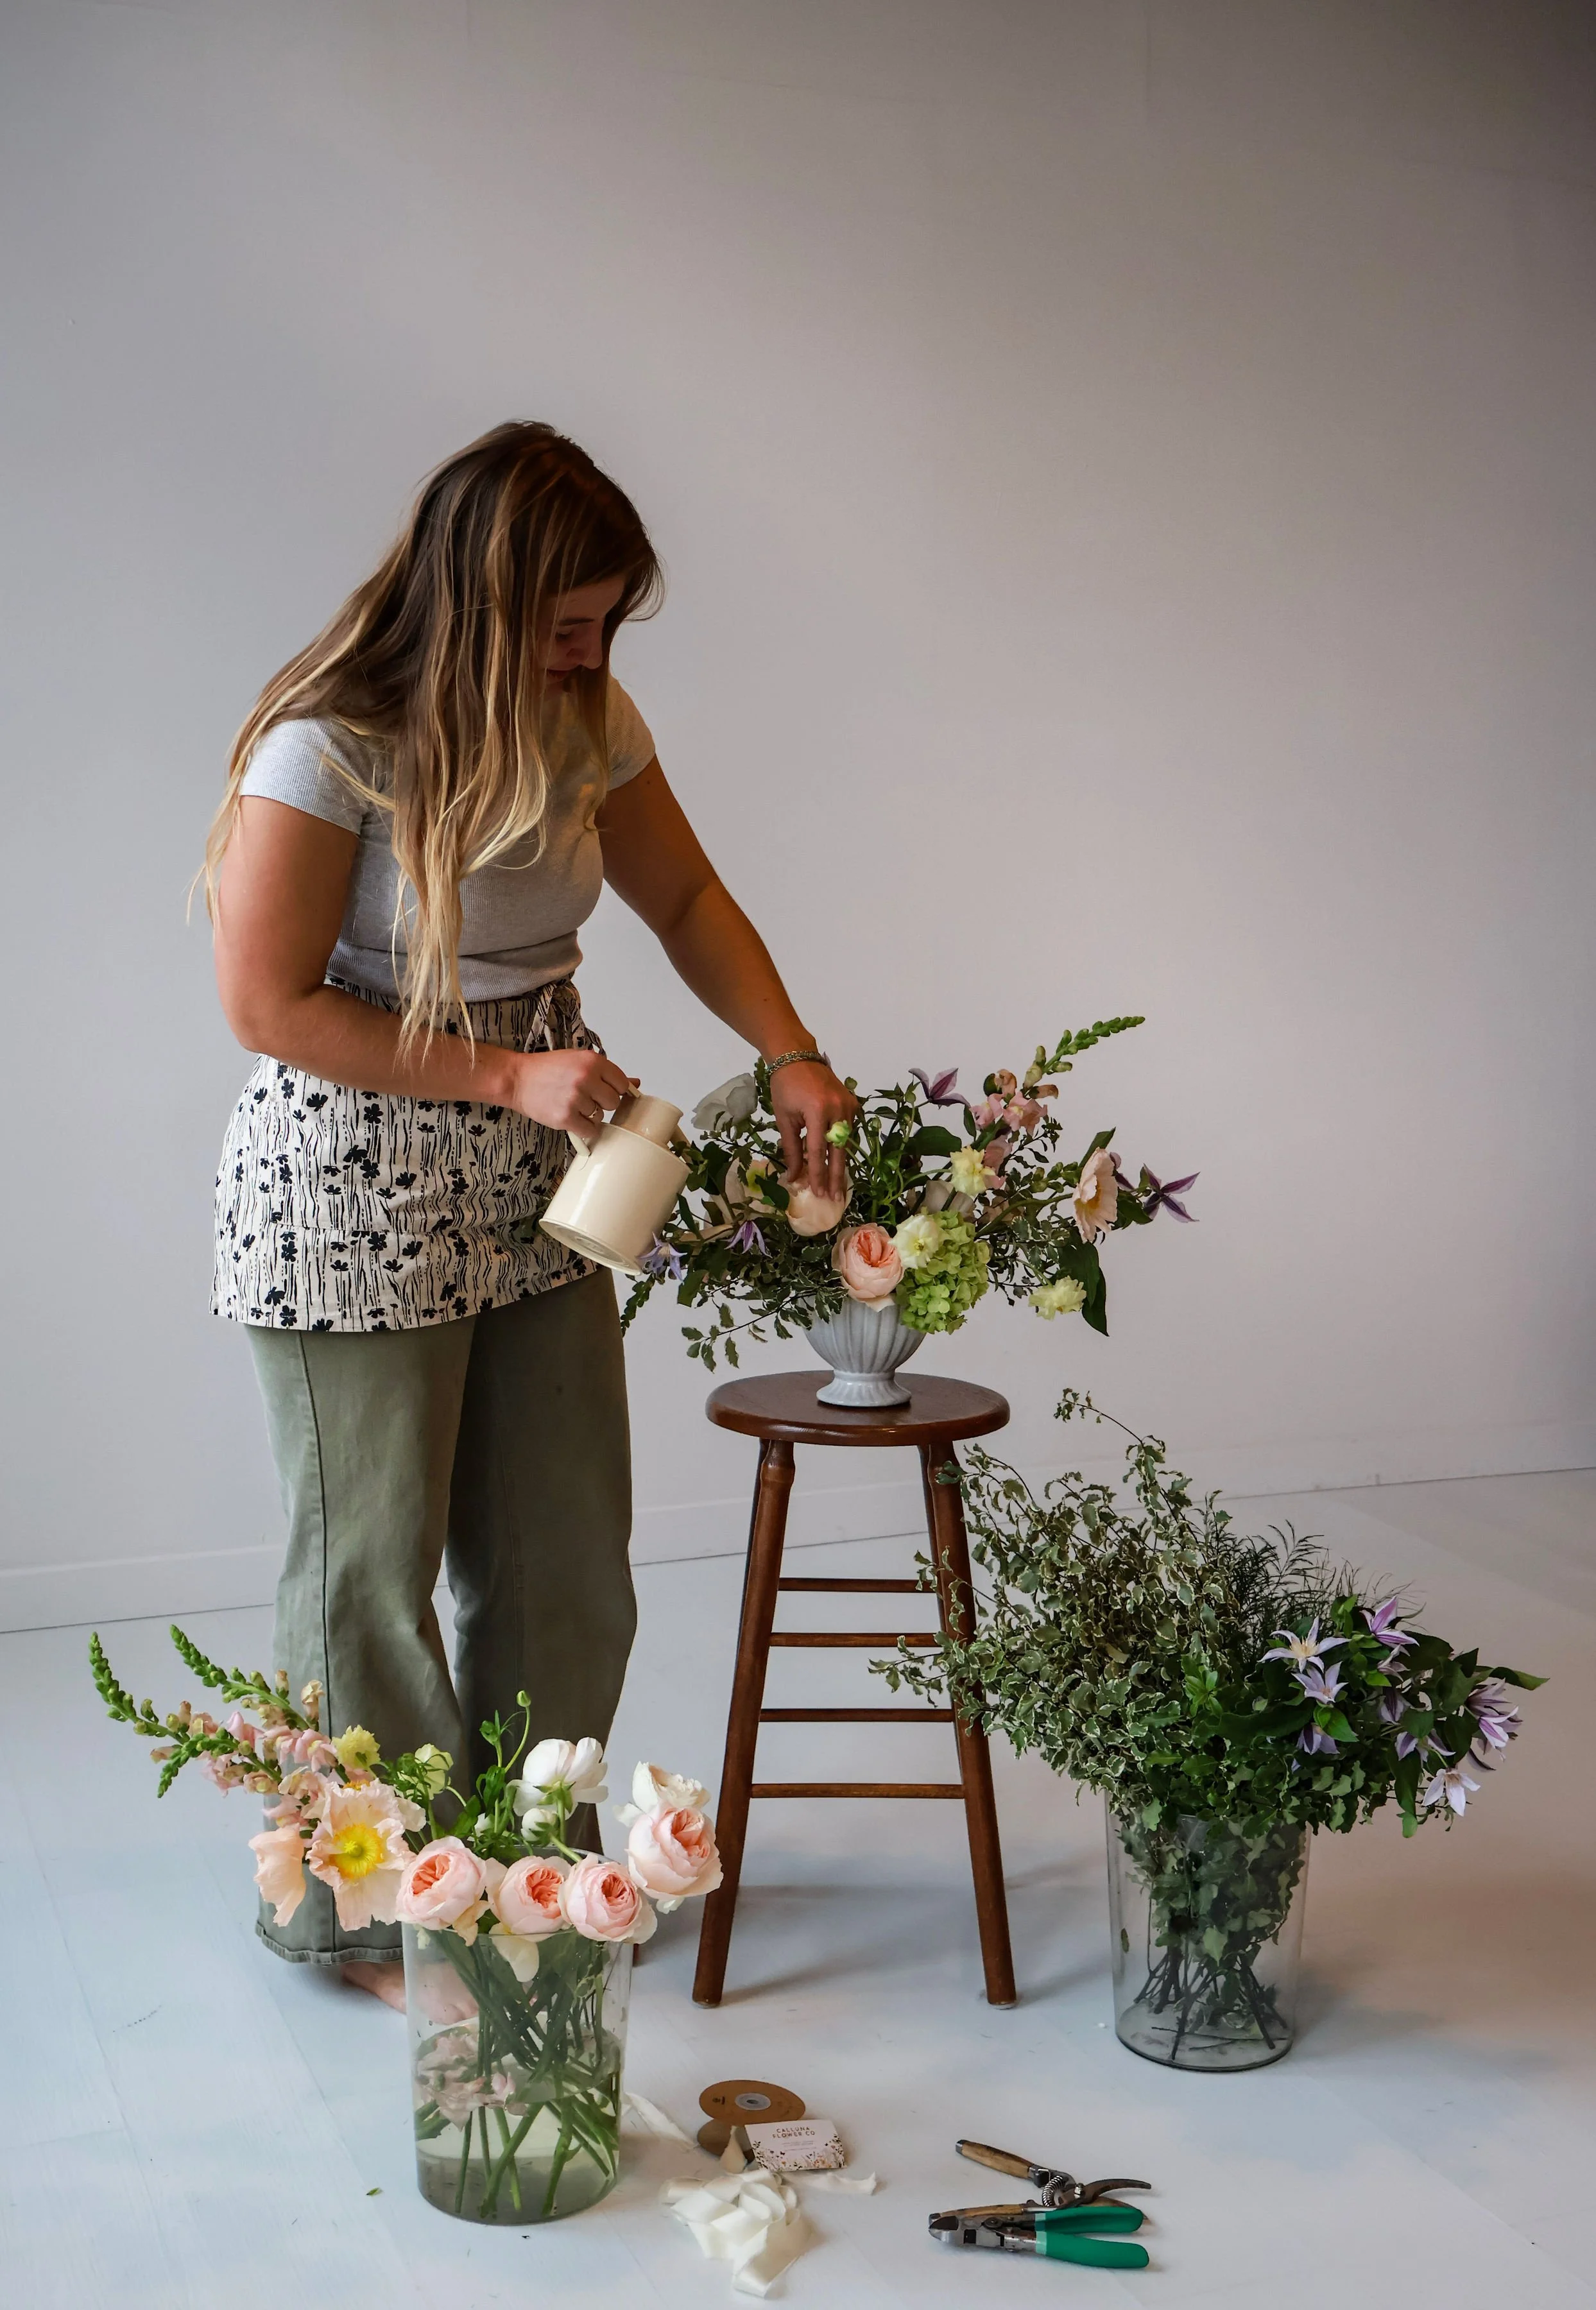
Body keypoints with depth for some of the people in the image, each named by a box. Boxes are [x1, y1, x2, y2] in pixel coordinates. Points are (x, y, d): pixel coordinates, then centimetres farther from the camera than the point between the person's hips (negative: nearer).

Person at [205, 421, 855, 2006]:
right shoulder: (328, 746, -19)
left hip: (535, 1195, 7)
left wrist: (793, 1056, -1)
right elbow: (270, 1004, -18)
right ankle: (367, 1911, 25)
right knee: (372, 1564, 6)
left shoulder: (586, 724, 2)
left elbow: (686, 899, 13)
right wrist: (507, 1074, -21)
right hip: (352, 1203, -6)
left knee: (566, 1552, 12)